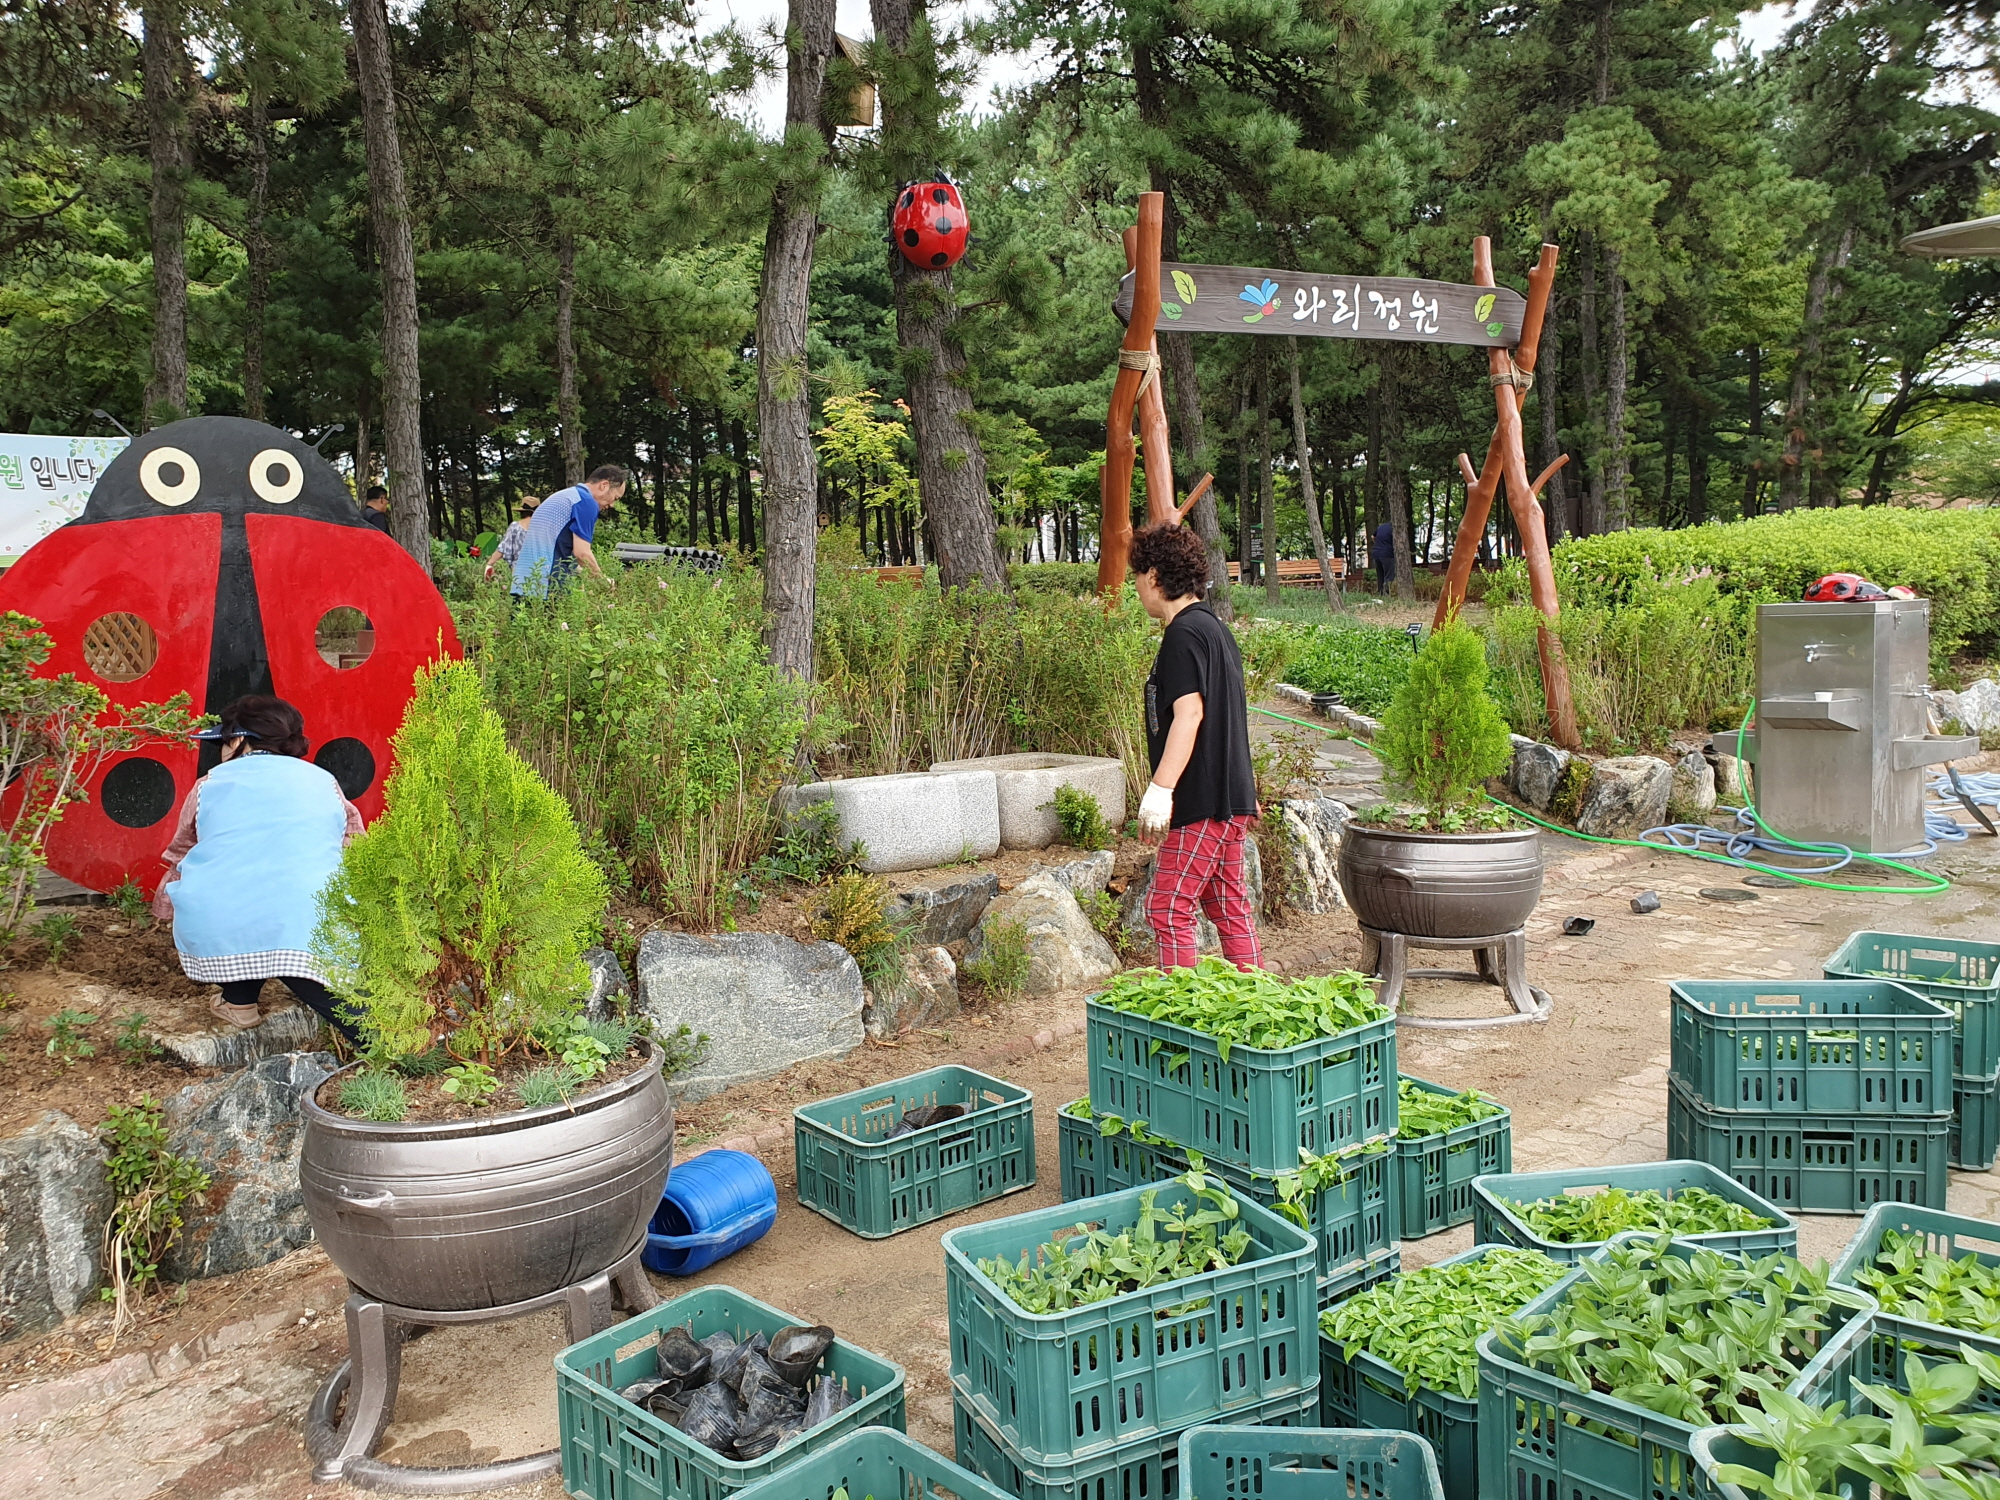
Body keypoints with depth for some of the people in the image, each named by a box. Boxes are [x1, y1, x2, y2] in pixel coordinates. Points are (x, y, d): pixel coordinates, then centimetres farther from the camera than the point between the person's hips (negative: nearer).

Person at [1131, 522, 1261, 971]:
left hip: (1202, 801, -10)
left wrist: (1160, 790, -27)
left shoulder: (1183, 633, -13)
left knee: (1167, 908, -6)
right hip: (1230, 798, 10)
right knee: (1229, 906, 14)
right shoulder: (1214, 627, 17)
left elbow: (1189, 714, -23)